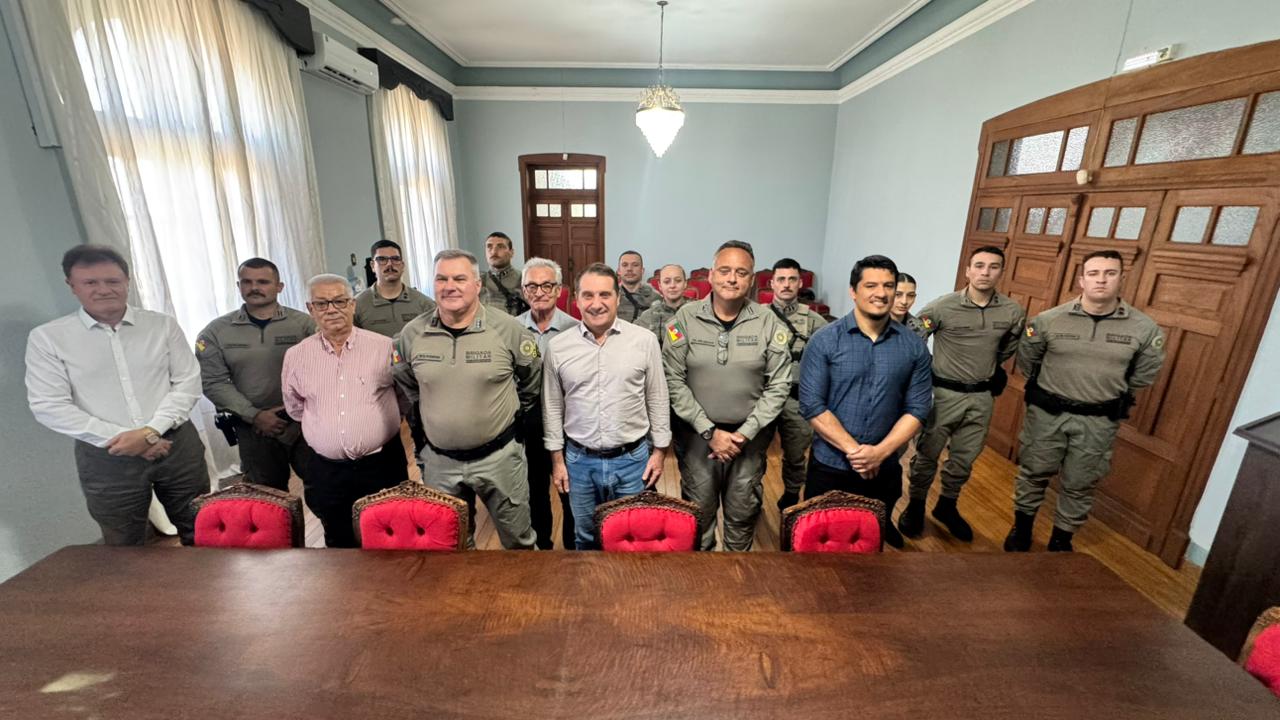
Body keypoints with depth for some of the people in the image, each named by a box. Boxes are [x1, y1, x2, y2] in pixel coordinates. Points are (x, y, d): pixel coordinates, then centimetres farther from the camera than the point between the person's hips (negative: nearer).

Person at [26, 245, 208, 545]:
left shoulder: (163, 325, 1)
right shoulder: (47, 338, 0)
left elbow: (188, 382, -2)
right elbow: (49, 406, -5)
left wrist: (151, 431, -13)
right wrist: (118, 438, -13)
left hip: (177, 445, 1)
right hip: (105, 457, 0)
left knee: (200, 532, 12)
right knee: (125, 549, 14)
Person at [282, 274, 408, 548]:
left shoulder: (384, 347, -7)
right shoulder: (296, 355, 2)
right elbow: (295, 407, 16)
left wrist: (375, 421, 4)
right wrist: (325, 425, 12)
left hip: (383, 464, -2)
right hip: (326, 470, 3)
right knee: (339, 541, 18)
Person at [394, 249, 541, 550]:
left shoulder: (508, 328, -13)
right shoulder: (411, 333, -4)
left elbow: (532, 381, 3)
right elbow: (407, 389, 13)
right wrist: (421, 432, 13)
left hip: (500, 455, -2)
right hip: (439, 460, 3)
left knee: (517, 537, 16)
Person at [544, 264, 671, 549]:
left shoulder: (645, 340, -7)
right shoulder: (557, 346, -4)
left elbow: (657, 400, 0)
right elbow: (552, 407, 3)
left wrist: (660, 450, 0)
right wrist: (557, 458, 4)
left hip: (633, 459, -1)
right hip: (579, 460, 1)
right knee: (585, 538, 21)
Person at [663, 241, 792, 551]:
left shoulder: (769, 323, -5)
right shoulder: (685, 318, -7)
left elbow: (779, 385, -3)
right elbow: (674, 382, -8)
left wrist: (745, 433, -10)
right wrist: (710, 431, -12)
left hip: (750, 436, 1)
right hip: (697, 434, 0)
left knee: (743, 513, 16)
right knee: (698, 512, 14)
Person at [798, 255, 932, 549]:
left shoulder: (914, 346, -2)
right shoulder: (824, 340, -11)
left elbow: (918, 408, -3)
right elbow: (811, 404, -15)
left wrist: (879, 452, -15)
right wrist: (853, 450, -18)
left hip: (885, 470, 3)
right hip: (829, 467, -2)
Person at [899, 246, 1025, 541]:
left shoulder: (1014, 312, -3)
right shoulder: (942, 307, -15)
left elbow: (1009, 349, 17)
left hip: (982, 397, 4)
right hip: (944, 393, -3)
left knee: (964, 459, 17)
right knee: (927, 455, 8)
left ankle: (946, 506, 37)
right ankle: (915, 506, 27)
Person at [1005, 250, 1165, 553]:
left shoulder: (1144, 328, -6)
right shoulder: (1049, 320, -9)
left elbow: (1144, 375, 9)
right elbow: (1026, 361, 6)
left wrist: (1110, 392, 8)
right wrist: (1050, 389, 9)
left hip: (1098, 422, 1)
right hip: (1046, 414, -1)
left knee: (1079, 485, 13)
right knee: (1033, 473, 13)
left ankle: (1061, 540, 32)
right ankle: (1021, 528, 33)